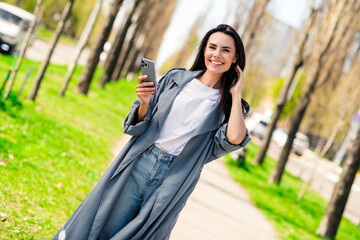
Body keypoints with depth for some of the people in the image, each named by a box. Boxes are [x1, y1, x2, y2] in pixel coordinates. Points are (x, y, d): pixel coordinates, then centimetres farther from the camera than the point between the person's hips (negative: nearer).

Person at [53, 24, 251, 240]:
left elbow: (235, 139, -21)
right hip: (137, 166, 2)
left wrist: (236, 94, -11)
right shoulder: (176, 79, 6)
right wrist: (145, 102, -11)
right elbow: (141, 124, 10)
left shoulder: (227, 104, 1)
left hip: (172, 181, -2)